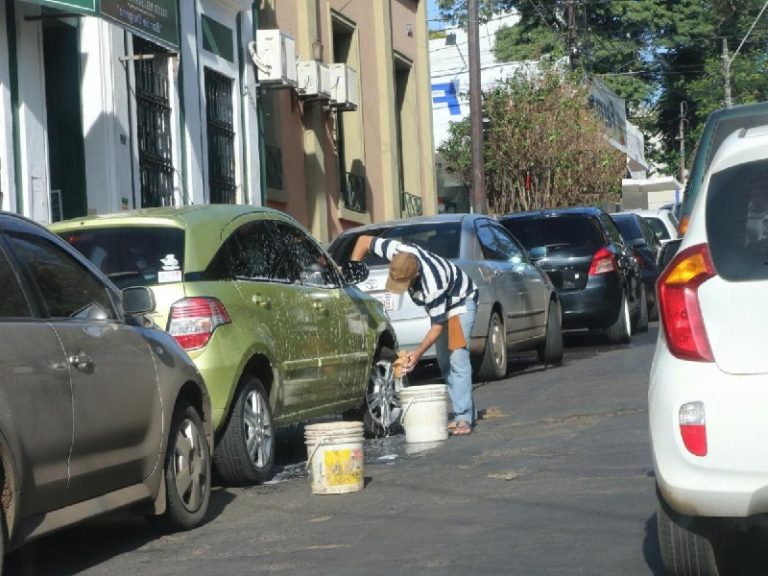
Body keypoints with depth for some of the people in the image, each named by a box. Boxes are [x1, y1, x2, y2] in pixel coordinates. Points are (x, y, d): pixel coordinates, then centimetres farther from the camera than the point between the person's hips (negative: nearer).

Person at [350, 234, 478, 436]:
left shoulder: (432, 286, -42)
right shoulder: (397, 252, -28)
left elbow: (437, 326, -31)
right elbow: (364, 240, -14)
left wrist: (418, 353, -34)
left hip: (461, 300, -8)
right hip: (439, 303, 8)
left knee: (458, 359, -19)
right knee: (444, 362, 5)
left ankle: (464, 418, -21)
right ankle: (465, 410, 11)